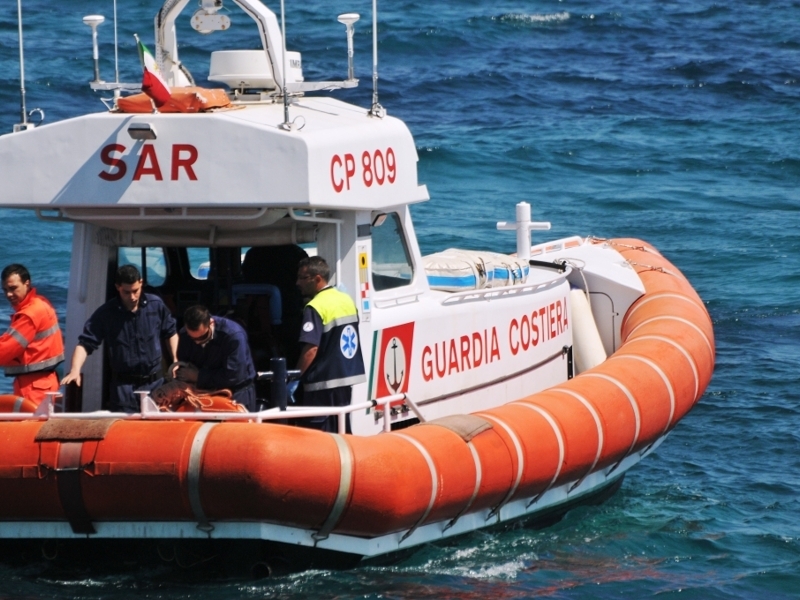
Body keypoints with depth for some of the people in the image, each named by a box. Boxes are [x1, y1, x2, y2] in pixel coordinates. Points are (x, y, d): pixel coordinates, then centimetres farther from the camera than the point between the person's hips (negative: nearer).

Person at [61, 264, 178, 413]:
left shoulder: (156, 305, 0)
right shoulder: (106, 313, -7)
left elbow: (171, 333, 16)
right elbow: (85, 343, -10)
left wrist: (176, 361, 5)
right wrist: (75, 371, -25)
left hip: (155, 383, 2)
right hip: (123, 386, -2)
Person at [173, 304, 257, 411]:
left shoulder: (233, 335, -28)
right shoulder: (184, 335, -11)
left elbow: (234, 376, -30)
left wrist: (198, 376, -26)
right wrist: (178, 367, -21)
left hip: (236, 392, -4)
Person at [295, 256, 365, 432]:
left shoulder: (315, 307, -17)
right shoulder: (347, 300, 9)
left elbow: (311, 349, -23)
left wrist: (295, 376, -14)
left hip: (324, 384, -9)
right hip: (347, 378, 9)